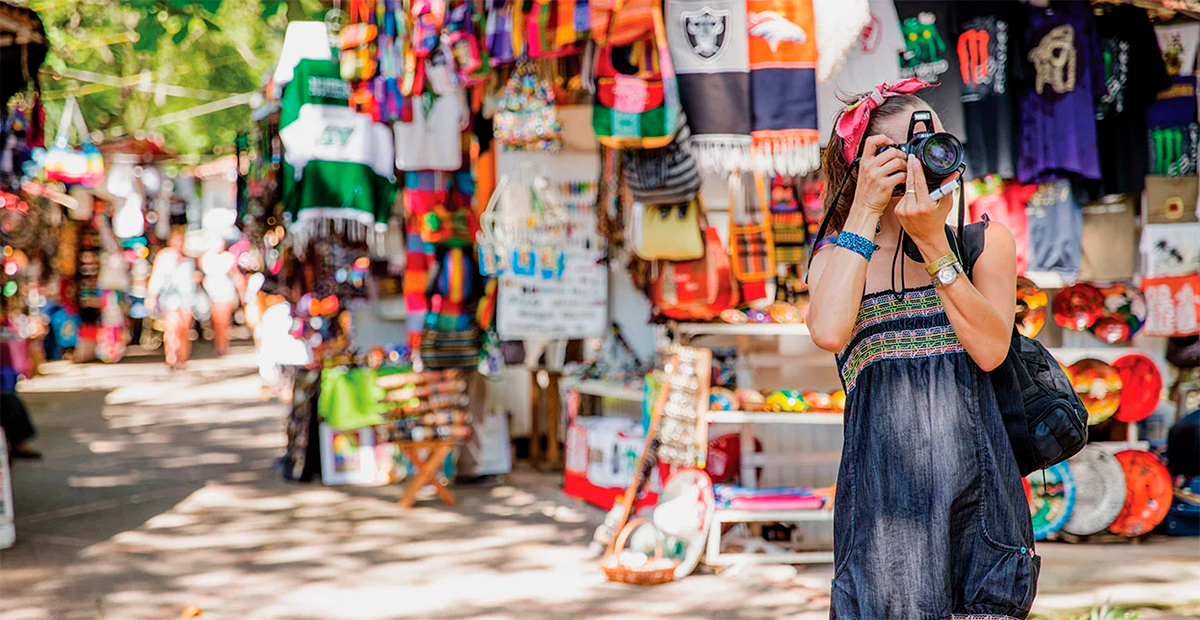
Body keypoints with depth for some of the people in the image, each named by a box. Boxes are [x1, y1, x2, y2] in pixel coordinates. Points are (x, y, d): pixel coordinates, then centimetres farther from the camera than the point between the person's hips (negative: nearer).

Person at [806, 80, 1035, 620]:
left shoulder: (986, 242, 11)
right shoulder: (835, 258, 10)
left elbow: (990, 350, -6)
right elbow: (830, 332, -14)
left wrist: (934, 245, -11)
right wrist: (864, 213, -8)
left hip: (979, 489, 1)